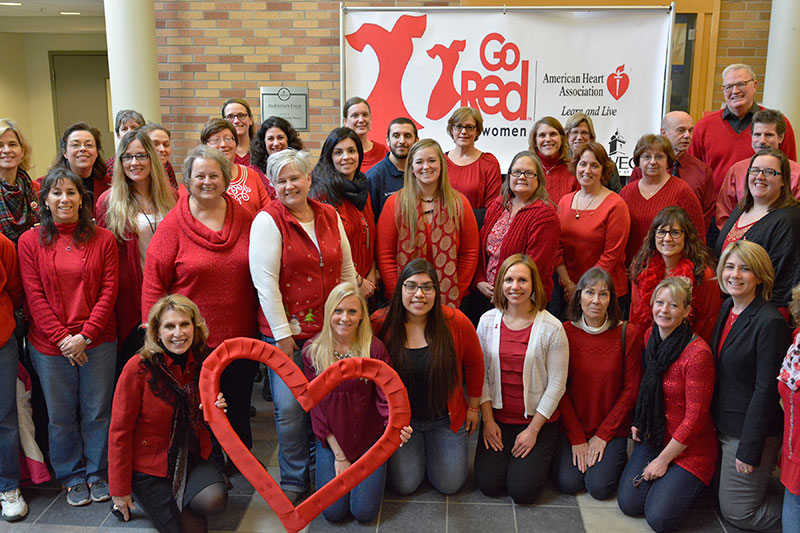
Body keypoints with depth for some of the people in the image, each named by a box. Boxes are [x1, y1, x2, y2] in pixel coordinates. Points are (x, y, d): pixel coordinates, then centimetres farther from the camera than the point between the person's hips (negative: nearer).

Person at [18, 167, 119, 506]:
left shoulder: (103, 239, 0)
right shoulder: (30, 241, 0)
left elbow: (109, 291, -4)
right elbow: (34, 297, -4)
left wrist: (85, 335, -12)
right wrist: (62, 338, -12)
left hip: (98, 341, 0)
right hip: (49, 345, 0)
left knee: (97, 411, 9)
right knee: (61, 415, 11)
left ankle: (98, 474, 28)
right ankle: (73, 478, 29)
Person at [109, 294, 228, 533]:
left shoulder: (204, 361, -5)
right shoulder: (139, 368, -19)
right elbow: (120, 431, -12)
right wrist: (120, 490, -8)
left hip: (192, 457, 3)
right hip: (149, 465, -3)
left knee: (214, 501, -24)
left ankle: (174, 497, 9)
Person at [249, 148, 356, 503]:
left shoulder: (330, 216, 7)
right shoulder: (268, 221, -8)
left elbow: (347, 270, 14)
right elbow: (265, 282, -13)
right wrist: (282, 335, -13)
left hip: (330, 329, 4)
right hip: (287, 331, -4)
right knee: (290, 406, 0)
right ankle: (294, 480, 19)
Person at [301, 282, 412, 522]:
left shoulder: (374, 349, -13)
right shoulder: (312, 351, -8)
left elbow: (386, 397, -13)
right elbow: (316, 405, -4)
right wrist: (338, 454, -6)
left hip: (369, 437, -1)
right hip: (331, 439, 1)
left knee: (364, 512, -6)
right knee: (333, 511, -6)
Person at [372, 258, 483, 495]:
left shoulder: (456, 322, -16)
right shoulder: (380, 323, -17)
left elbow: (474, 364, 1)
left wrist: (473, 407, 9)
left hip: (446, 418, 0)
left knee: (449, 485, 2)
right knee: (404, 485, -4)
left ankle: (432, 447, 34)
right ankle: (417, 450, 29)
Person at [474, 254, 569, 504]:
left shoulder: (551, 328, -13)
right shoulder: (488, 321, -3)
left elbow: (557, 384, -9)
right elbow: (480, 374, 2)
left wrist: (533, 430, -10)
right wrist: (488, 420, -3)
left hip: (537, 418, -2)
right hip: (497, 416, 3)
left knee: (522, 491, -9)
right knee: (489, 485, -7)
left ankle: (539, 455, 22)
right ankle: (503, 454, 24)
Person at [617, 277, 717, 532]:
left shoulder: (698, 353, -23)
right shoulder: (650, 336, -1)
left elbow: (695, 417, -19)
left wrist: (663, 459, -13)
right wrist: (639, 421, 4)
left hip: (690, 447, -6)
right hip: (654, 436, 6)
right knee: (629, 503, -4)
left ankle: (688, 482, 16)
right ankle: (664, 478, 22)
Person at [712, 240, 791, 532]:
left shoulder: (770, 322, -22)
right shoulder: (728, 308, 3)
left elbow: (766, 391, -21)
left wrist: (749, 450, -19)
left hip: (752, 430, -8)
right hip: (723, 425, 8)